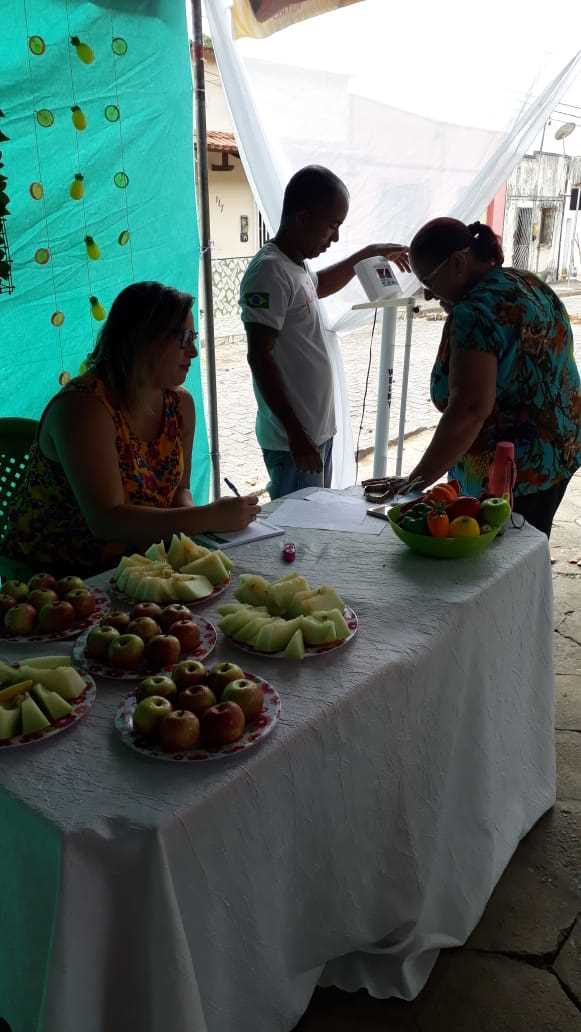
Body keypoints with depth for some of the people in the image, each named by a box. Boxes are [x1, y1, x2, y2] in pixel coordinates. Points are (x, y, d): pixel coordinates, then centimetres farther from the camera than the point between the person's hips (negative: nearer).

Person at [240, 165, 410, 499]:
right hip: (294, 440, -10)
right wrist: (297, 435, -23)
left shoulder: (296, 264, 12)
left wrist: (369, 254, 34)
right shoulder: (269, 271, -18)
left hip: (319, 430, 10)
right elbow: (260, 358, -22)